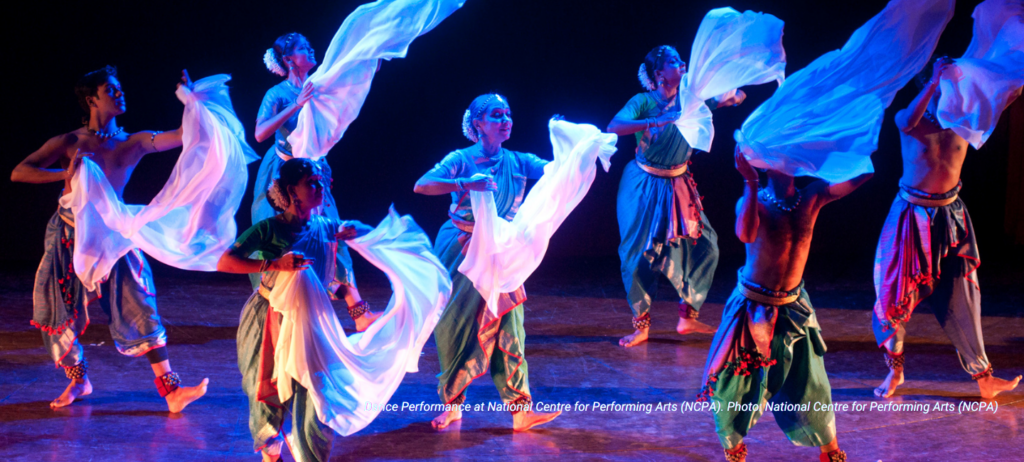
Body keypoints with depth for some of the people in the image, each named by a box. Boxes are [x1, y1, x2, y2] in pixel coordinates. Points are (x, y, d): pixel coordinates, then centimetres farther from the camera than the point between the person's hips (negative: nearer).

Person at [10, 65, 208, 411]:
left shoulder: (133, 144, 4)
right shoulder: (68, 143, -2)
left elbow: (183, 136, -2)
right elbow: (18, 172, -9)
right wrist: (65, 174, -20)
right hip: (69, 237, -1)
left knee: (139, 308, -7)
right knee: (61, 311, 6)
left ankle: (170, 389, -7)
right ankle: (78, 380, 29)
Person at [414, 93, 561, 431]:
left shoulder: (517, 162, 4)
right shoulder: (462, 160, -7)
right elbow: (421, 185, -21)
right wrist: (465, 184, -34)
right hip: (460, 251, -3)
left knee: (508, 328, -3)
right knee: (456, 326, 5)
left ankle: (520, 409, -2)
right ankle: (451, 403, 20)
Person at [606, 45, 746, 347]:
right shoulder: (643, 103, -15)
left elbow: (736, 97, 1)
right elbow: (613, 128, -32)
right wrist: (653, 123, -40)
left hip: (678, 185, 5)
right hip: (644, 186, -5)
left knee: (704, 247, 3)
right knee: (639, 254, -3)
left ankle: (687, 317, 17)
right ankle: (641, 325, 12)